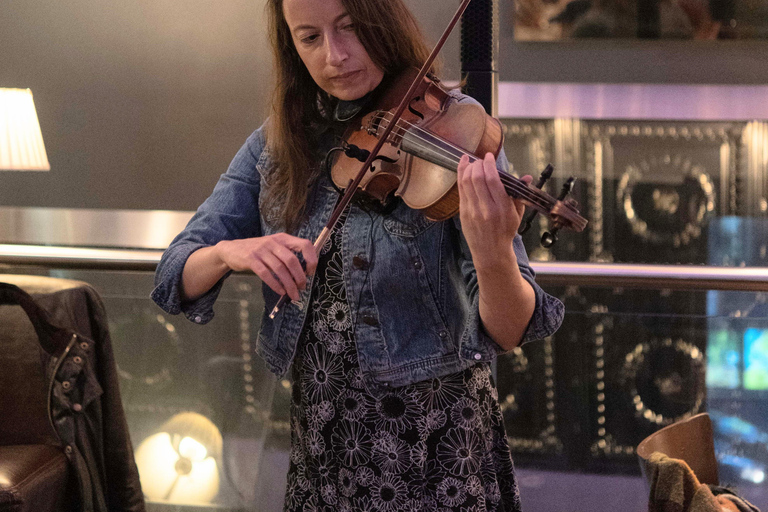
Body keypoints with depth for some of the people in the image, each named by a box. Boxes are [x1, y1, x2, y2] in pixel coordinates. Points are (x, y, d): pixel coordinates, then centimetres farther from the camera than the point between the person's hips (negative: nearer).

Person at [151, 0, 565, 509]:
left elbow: (508, 333, -20)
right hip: (322, 442, 4)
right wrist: (227, 253, -24)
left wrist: (494, 256, -42)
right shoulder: (276, 147, 1)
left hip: (437, 446, -4)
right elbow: (178, 276, -2)